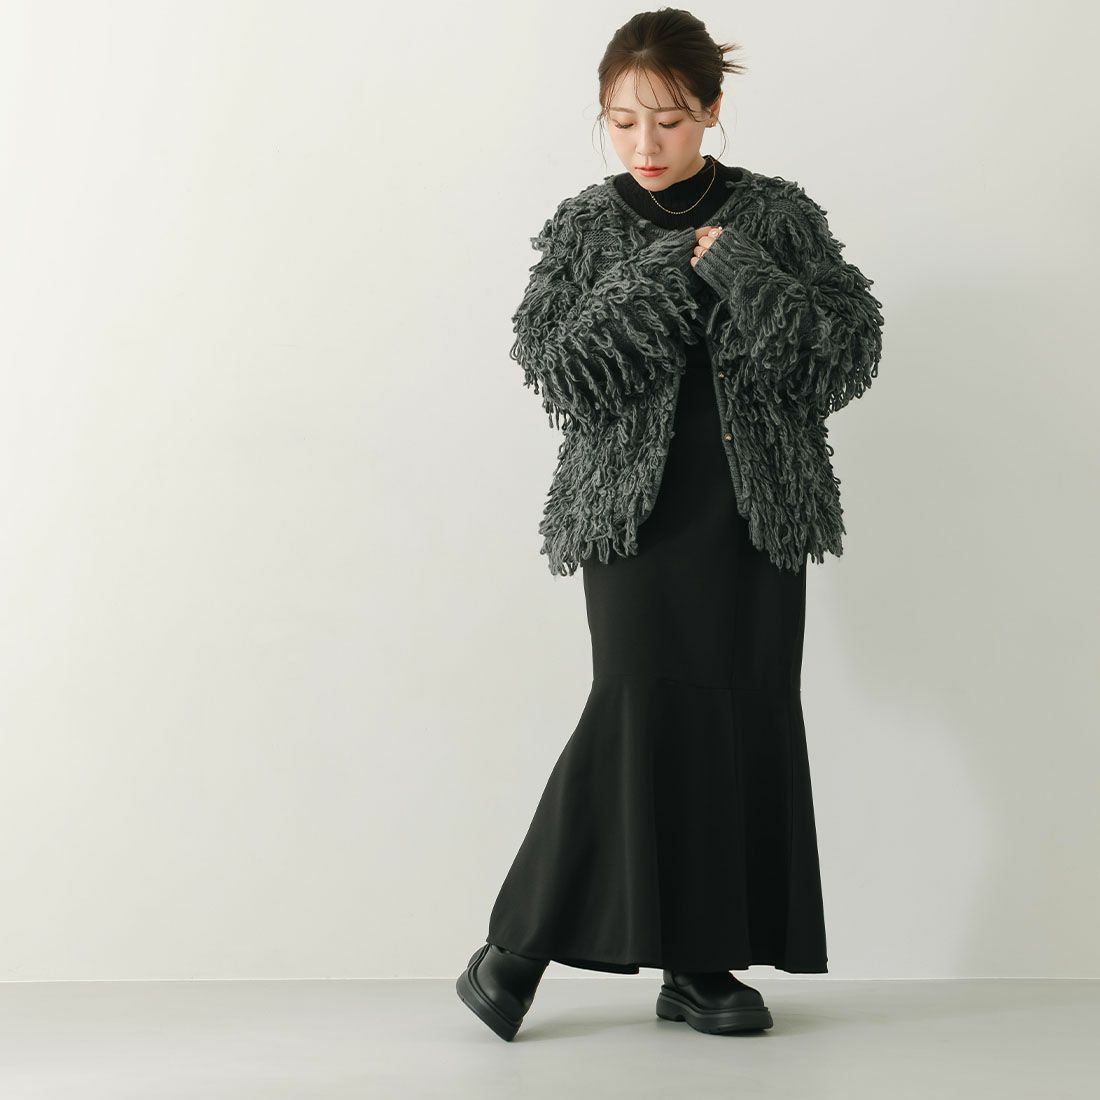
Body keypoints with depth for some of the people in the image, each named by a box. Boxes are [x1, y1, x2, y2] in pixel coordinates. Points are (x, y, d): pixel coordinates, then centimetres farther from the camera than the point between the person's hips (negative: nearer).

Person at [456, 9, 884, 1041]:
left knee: (749, 714, 0)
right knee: (640, 700, -13)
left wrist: (739, 271, -13)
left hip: (756, 511, 2)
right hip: (633, 510, -2)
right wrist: (658, 273, -13)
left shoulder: (777, 215, 5)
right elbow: (556, 368, -6)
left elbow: (852, 349, -3)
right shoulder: (586, 227, 6)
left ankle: (703, 964, 11)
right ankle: (520, 942, -1)